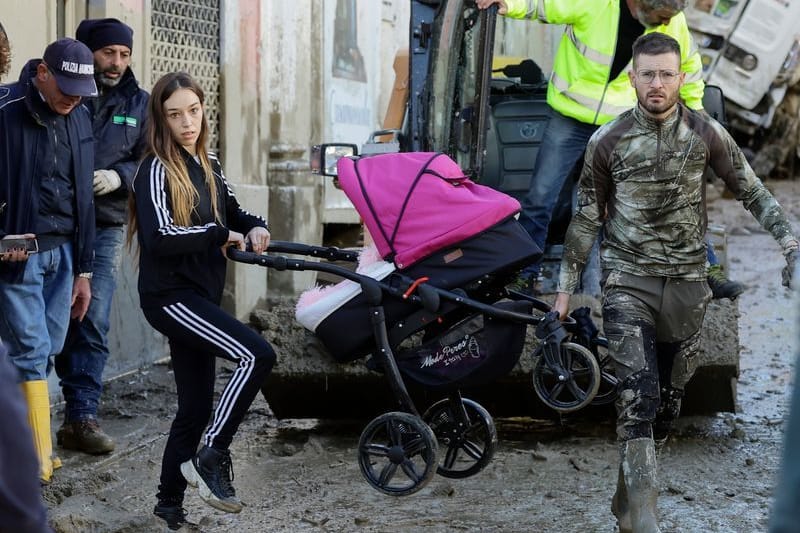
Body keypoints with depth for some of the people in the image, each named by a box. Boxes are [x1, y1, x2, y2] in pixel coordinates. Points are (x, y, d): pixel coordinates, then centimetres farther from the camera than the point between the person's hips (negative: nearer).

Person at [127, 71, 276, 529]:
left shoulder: (208, 165, 12)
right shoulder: (156, 171, -12)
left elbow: (233, 213, 25)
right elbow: (160, 237, -24)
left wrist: (256, 227, 3)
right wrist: (220, 235, -14)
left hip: (201, 295, 8)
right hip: (170, 296, -8)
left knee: (197, 404, 10)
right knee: (258, 355, -22)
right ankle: (210, 458, -12)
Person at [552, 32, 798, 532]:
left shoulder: (707, 133, -2)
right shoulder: (608, 142, -2)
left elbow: (752, 190, 5)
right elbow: (587, 217, 6)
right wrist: (566, 286, 7)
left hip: (687, 283, 2)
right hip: (628, 281, -2)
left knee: (669, 397, 10)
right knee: (638, 394, -16)